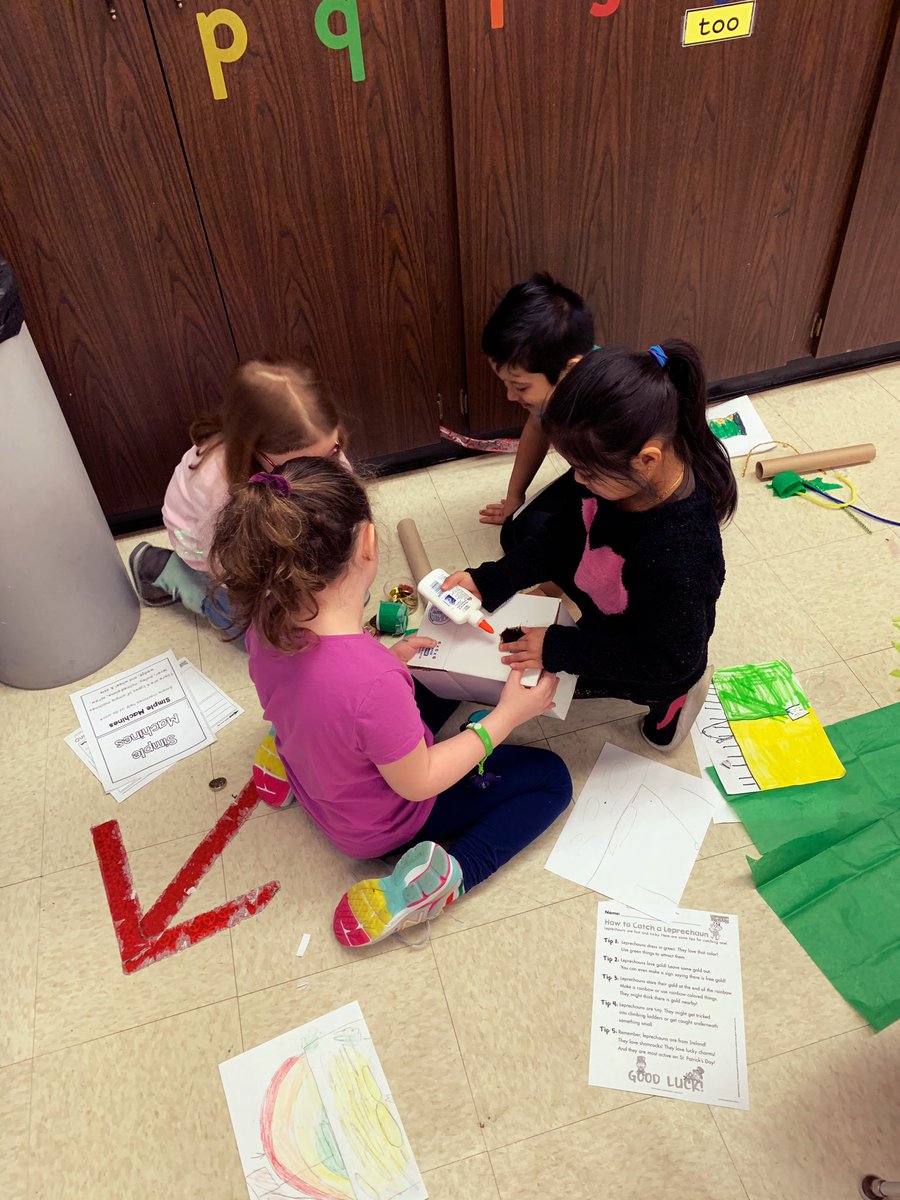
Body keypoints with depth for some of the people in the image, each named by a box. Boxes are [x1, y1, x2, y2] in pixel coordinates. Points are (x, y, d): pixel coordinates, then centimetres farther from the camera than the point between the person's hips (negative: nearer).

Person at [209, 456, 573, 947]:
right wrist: (507, 715, -18)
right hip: (381, 822, -6)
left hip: (313, 772, 7)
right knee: (550, 777, 6)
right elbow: (417, 783, -24)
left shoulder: (268, 620, -22)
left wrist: (388, 660, -2)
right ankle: (435, 881, -8)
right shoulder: (374, 683, -43)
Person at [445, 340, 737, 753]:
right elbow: (568, 534, -6)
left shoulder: (677, 554, -46)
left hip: (658, 665, -7)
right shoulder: (625, 472, -23)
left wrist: (558, 650, -28)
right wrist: (487, 581, -15)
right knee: (523, 531, 13)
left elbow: (671, 657, -31)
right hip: (609, 611, 8)